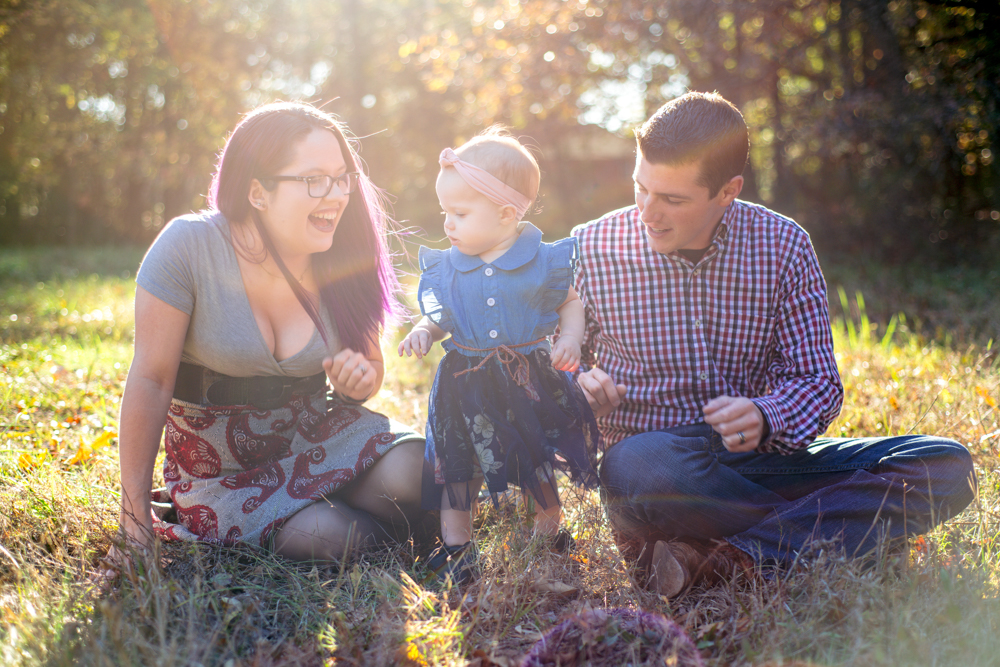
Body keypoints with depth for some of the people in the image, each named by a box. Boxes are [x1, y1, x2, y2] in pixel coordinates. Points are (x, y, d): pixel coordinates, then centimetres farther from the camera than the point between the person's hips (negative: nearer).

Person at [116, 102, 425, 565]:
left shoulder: (342, 263, -6)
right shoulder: (188, 247, -20)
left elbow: (370, 364, 10)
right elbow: (151, 380, -18)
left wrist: (359, 379, -17)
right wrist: (135, 515, -15)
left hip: (315, 433, 4)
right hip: (222, 464, -3)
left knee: (415, 471, -23)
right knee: (323, 537, -28)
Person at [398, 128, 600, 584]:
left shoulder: (546, 261, -8)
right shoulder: (445, 268, 0)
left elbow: (572, 304, 5)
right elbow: (438, 316, 10)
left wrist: (570, 339, -11)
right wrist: (423, 332, -11)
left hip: (531, 381, -1)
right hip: (466, 386, 2)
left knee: (538, 467, 13)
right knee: (456, 466, 6)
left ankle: (549, 531, 37)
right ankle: (455, 546, 22)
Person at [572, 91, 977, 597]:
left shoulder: (783, 245, -1)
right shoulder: (592, 249, -3)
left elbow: (817, 381, 0)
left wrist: (764, 418, -23)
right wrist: (580, 390, -18)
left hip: (757, 458, 3)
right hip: (654, 458, -2)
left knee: (947, 465, -16)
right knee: (643, 464, -41)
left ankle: (719, 562, -31)